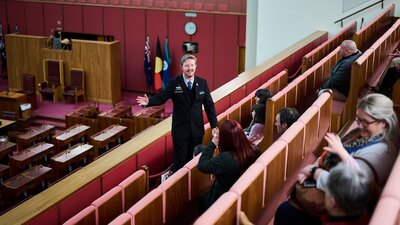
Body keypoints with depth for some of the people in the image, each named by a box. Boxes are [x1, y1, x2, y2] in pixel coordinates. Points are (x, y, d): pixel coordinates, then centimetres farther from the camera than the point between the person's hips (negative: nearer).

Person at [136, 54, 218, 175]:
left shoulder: (202, 83, 1)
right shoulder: (174, 83, -6)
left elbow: (209, 105, 3)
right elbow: (161, 97, -10)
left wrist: (214, 125, 0)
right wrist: (149, 102, -31)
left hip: (197, 128, 3)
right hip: (180, 129, -2)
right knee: (180, 160, 3)